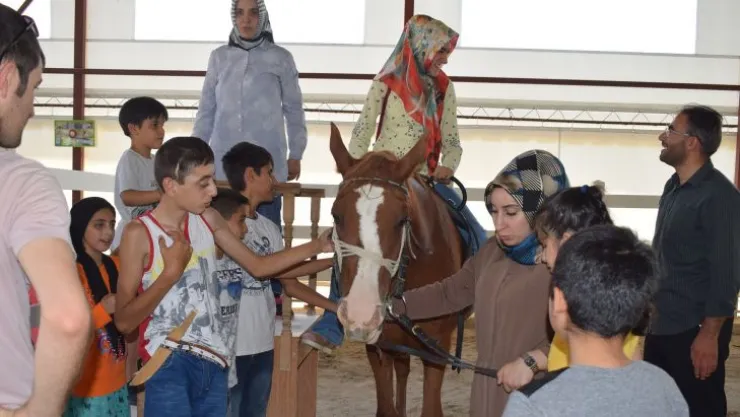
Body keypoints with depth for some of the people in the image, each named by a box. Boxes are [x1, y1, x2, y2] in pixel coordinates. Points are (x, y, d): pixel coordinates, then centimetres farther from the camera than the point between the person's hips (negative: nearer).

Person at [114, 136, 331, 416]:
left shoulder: (208, 220, 7)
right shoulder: (140, 234, -10)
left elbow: (258, 266, 17)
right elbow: (124, 321, -12)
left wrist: (317, 245, 10)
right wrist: (172, 272, -18)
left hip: (214, 363, 6)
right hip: (169, 365, -6)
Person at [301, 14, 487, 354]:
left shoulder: (444, 89, 8)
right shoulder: (387, 84, -2)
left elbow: (451, 140, 9)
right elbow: (362, 134, -2)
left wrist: (448, 166, -11)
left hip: (426, 179, 3)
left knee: (478, 239, -7)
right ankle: (331, 327, -14)